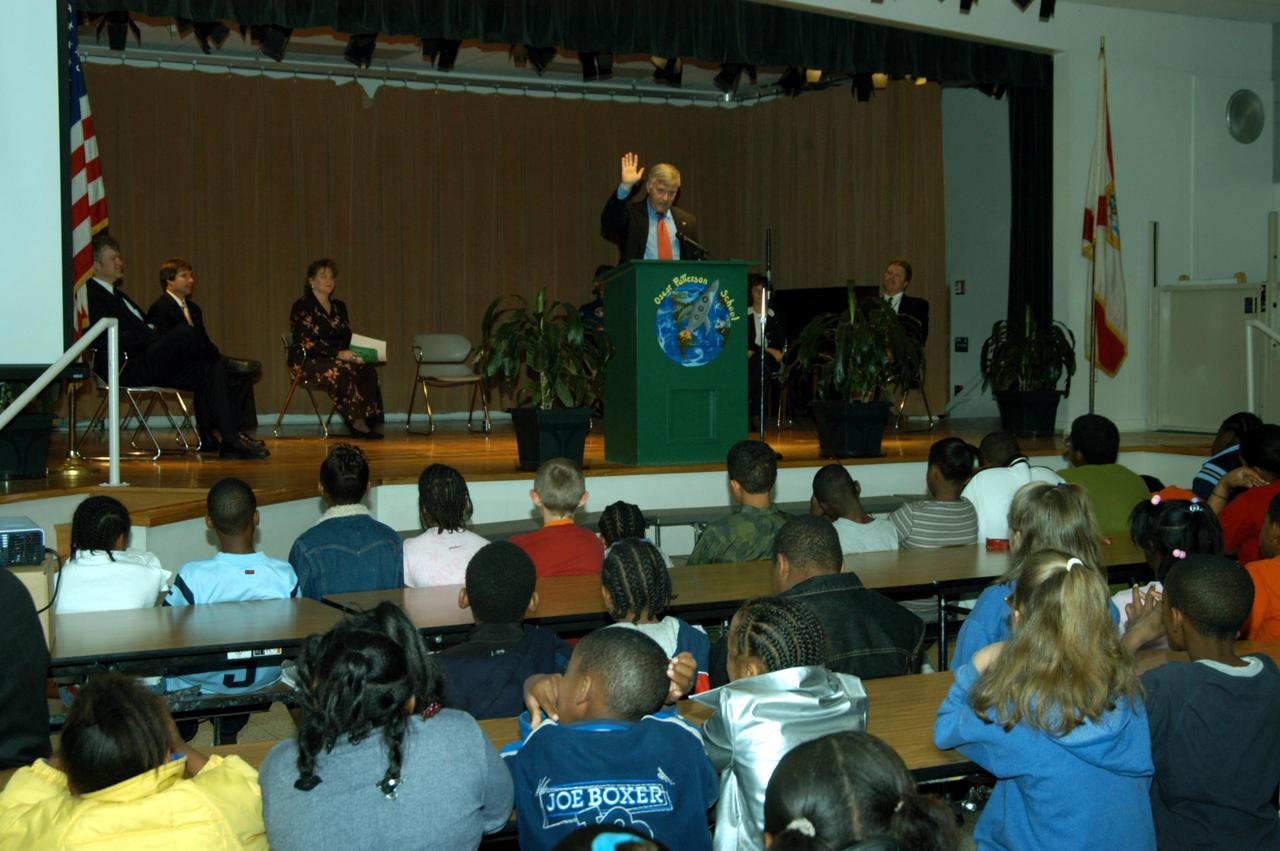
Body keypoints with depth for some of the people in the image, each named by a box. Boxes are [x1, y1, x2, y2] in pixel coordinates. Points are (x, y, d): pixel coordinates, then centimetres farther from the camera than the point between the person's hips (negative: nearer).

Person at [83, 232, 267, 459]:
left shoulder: (117, 295, 28)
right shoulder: (91, 294, -5)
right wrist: (162, 339, -17)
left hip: (150, 366, 10)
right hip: (128, 368, -10)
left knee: (212, 371, -7)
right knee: (184, 332, -27)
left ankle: (230, 441, -13)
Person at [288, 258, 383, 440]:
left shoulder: (339, 307, 18)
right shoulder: (302, 307, -3)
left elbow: (348, 338, 19)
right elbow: (307, 343, -13)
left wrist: (352, 354, -5)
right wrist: (338, 354, -21)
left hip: (338, 359, 6)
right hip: (308, 362, -6)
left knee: (367, 369, -25)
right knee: (344, 371, -36)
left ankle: (367, 419, -31)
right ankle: (355, 421, -35)